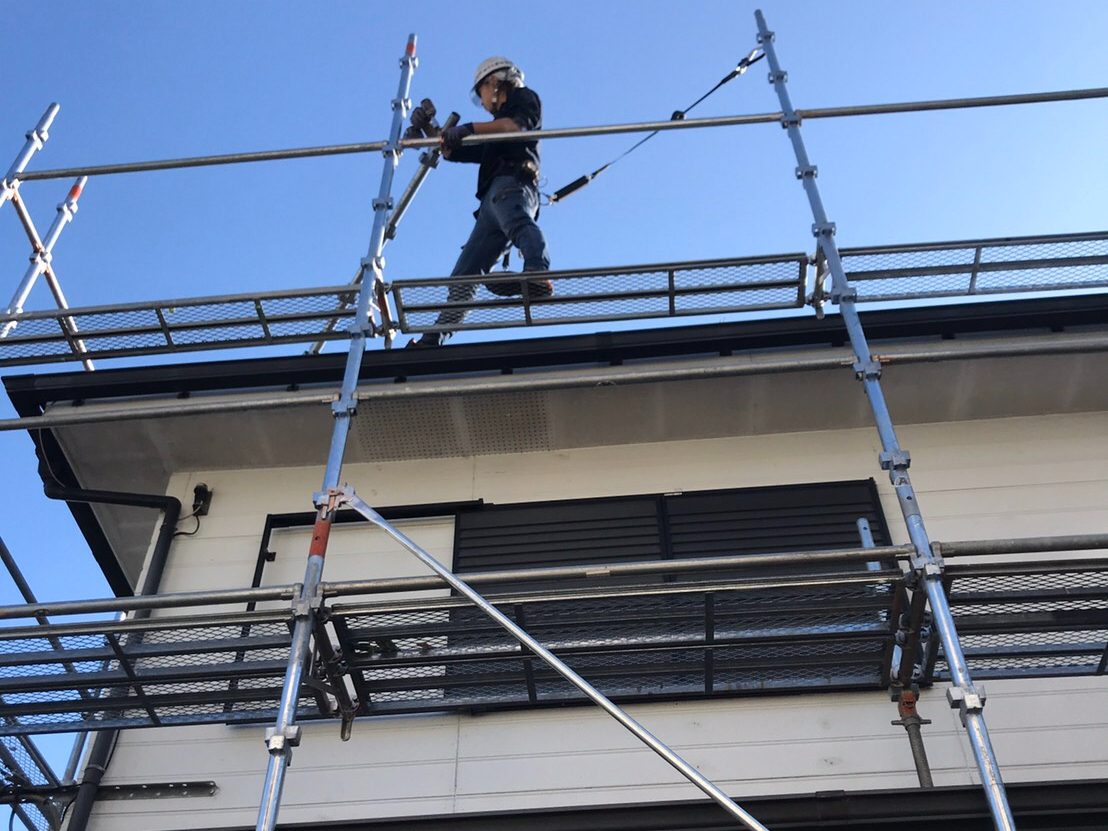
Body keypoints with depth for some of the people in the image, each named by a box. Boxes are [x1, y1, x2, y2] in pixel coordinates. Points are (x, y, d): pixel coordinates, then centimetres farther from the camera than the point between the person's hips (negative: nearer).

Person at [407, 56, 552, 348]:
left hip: (512, 183, -9)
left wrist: (471, 128, -8)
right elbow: (453, 151, 41)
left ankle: (538, 275, -69)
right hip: (492, 202, 9)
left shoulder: (524, 97, 21)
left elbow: (518, 124, -3)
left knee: (516, 220, -42)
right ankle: (435, 338, -4)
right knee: (464, 274, 1)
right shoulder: (492, 137, 43)